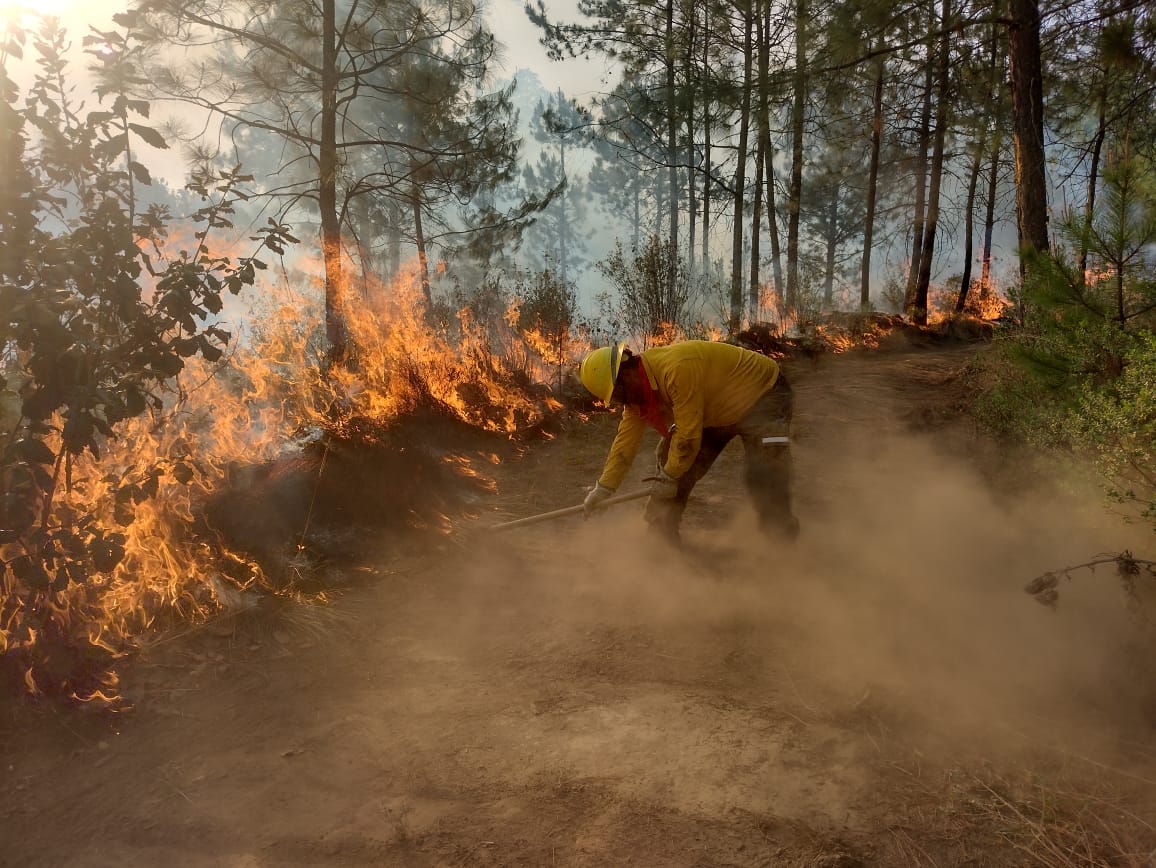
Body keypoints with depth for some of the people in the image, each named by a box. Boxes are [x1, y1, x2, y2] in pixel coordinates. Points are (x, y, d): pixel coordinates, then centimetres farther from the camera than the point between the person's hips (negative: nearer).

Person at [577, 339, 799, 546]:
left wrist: (669, 476, -20)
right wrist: (604, 487, -4)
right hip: (714, 412, 8)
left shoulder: (677, 368, -38)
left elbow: (688, 433, -33)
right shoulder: (638, 390, -9)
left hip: (765, 395, -8)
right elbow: (626, 439, -3)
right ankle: (660, 538, 9)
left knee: (765, 477, -25)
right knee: (669, 462, 0)